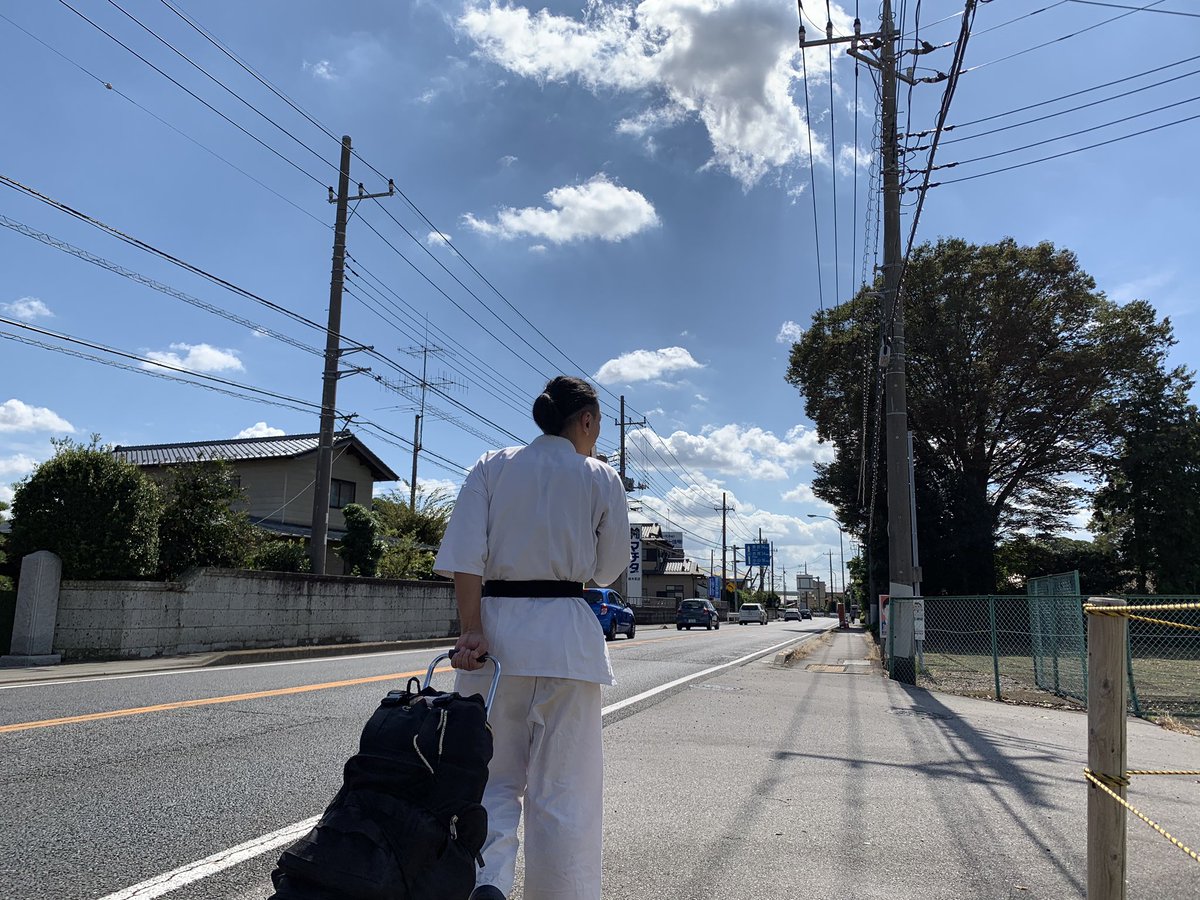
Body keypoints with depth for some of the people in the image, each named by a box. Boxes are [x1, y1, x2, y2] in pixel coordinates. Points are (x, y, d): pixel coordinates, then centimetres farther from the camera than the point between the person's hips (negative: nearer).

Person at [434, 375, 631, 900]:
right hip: (566, 636, -2)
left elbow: (463, 555, -6)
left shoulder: (491, 468, 5)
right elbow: (609, 571, 8)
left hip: (495, 627, 2)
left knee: (496, 776, 16)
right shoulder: (602, 480, 2)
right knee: (562, 789, 10)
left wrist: (472, 631, -8)